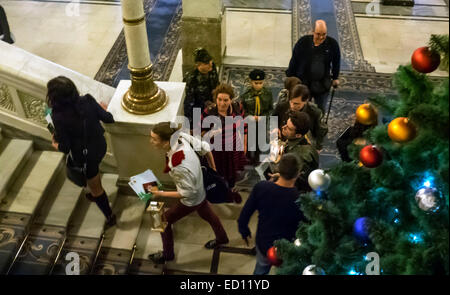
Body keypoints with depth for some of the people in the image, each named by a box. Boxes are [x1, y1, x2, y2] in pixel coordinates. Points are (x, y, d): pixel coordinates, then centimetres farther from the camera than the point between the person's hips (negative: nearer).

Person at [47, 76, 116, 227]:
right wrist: (103, 109, 14)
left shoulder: (59, 117, -29)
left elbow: (65, 148, -21)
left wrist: (56, 145, 2)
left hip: (85, 157, -5)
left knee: (95, 187, 20)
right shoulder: (87, 100, -18)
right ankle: (95, 194, 64)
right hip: (100, 146, 5)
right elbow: (108, 119, -8)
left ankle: (110, 217, 38)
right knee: (94, 174, 37)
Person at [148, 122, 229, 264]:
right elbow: (205, 147, -9)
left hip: (191, 201, -7)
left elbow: (188, 193, -28)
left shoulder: (179, 167, -44)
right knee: (207, 214, 35)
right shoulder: (181, 136, -25)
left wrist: (160, 193, -20)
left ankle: (167, 254, 43)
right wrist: (213, 169, 6)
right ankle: (221, 238, 63)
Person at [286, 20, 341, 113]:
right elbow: (294, 60, -3)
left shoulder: (332, 44, -10)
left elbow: (336, 62, 7)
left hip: (323, 85, 1)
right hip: (303, 84, -1)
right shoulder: (303, 42, -13)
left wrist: (335, 78, 14)